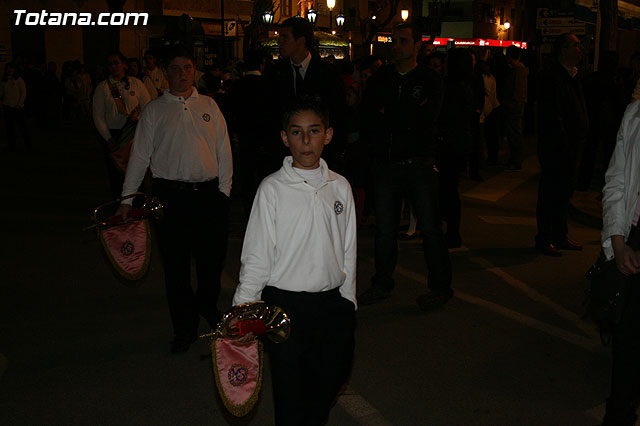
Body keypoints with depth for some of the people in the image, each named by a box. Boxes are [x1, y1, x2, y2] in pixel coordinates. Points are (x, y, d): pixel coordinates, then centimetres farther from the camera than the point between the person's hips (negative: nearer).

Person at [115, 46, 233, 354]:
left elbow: (223, 149, 11)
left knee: (212, 258, 7)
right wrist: (127, 199, 3)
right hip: (171, 194, -1)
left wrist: (224, 188, 4)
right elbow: (140, 155, 6)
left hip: (209, 193, 1)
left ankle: (207, 305, 36)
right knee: (176, 263, 3)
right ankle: (184, 327, 18)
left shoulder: (208, 106, 11)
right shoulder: (155, 110, 6)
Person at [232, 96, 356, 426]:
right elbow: (256, 254, -7)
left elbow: (348, 251, 9)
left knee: (332, 378, 15)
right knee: (289, 390, 4)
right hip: (285, 303, -4)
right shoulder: (273, 188, -8)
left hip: (333, 303, 4)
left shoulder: (340, 187, 3)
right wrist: (244, 308, -8)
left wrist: (347, 300, 11)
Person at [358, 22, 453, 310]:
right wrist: (406, 115, -9)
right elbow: (368, 121, 1)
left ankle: (441, 287, 15)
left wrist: (387, 114, -6)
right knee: (384, 229, 9)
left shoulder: (430, 80, 2)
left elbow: (426, 118, -12)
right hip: (385, 165, 3)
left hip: (419, 165, -3)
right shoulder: (379, 79, 10)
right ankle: (382, 284, 23)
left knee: (430, 229, 2)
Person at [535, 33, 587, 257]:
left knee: (564, 192, 16)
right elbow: (552, 115, -19)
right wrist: (563, 144, -18)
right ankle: (544, 240, 10)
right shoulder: (551, 77, -15)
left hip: (571, 147, 9)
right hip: (554, 148, -9)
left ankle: (560, 237, 28)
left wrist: (581, 138, 10)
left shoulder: (573, 77, 14)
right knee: (550, 194, 0)